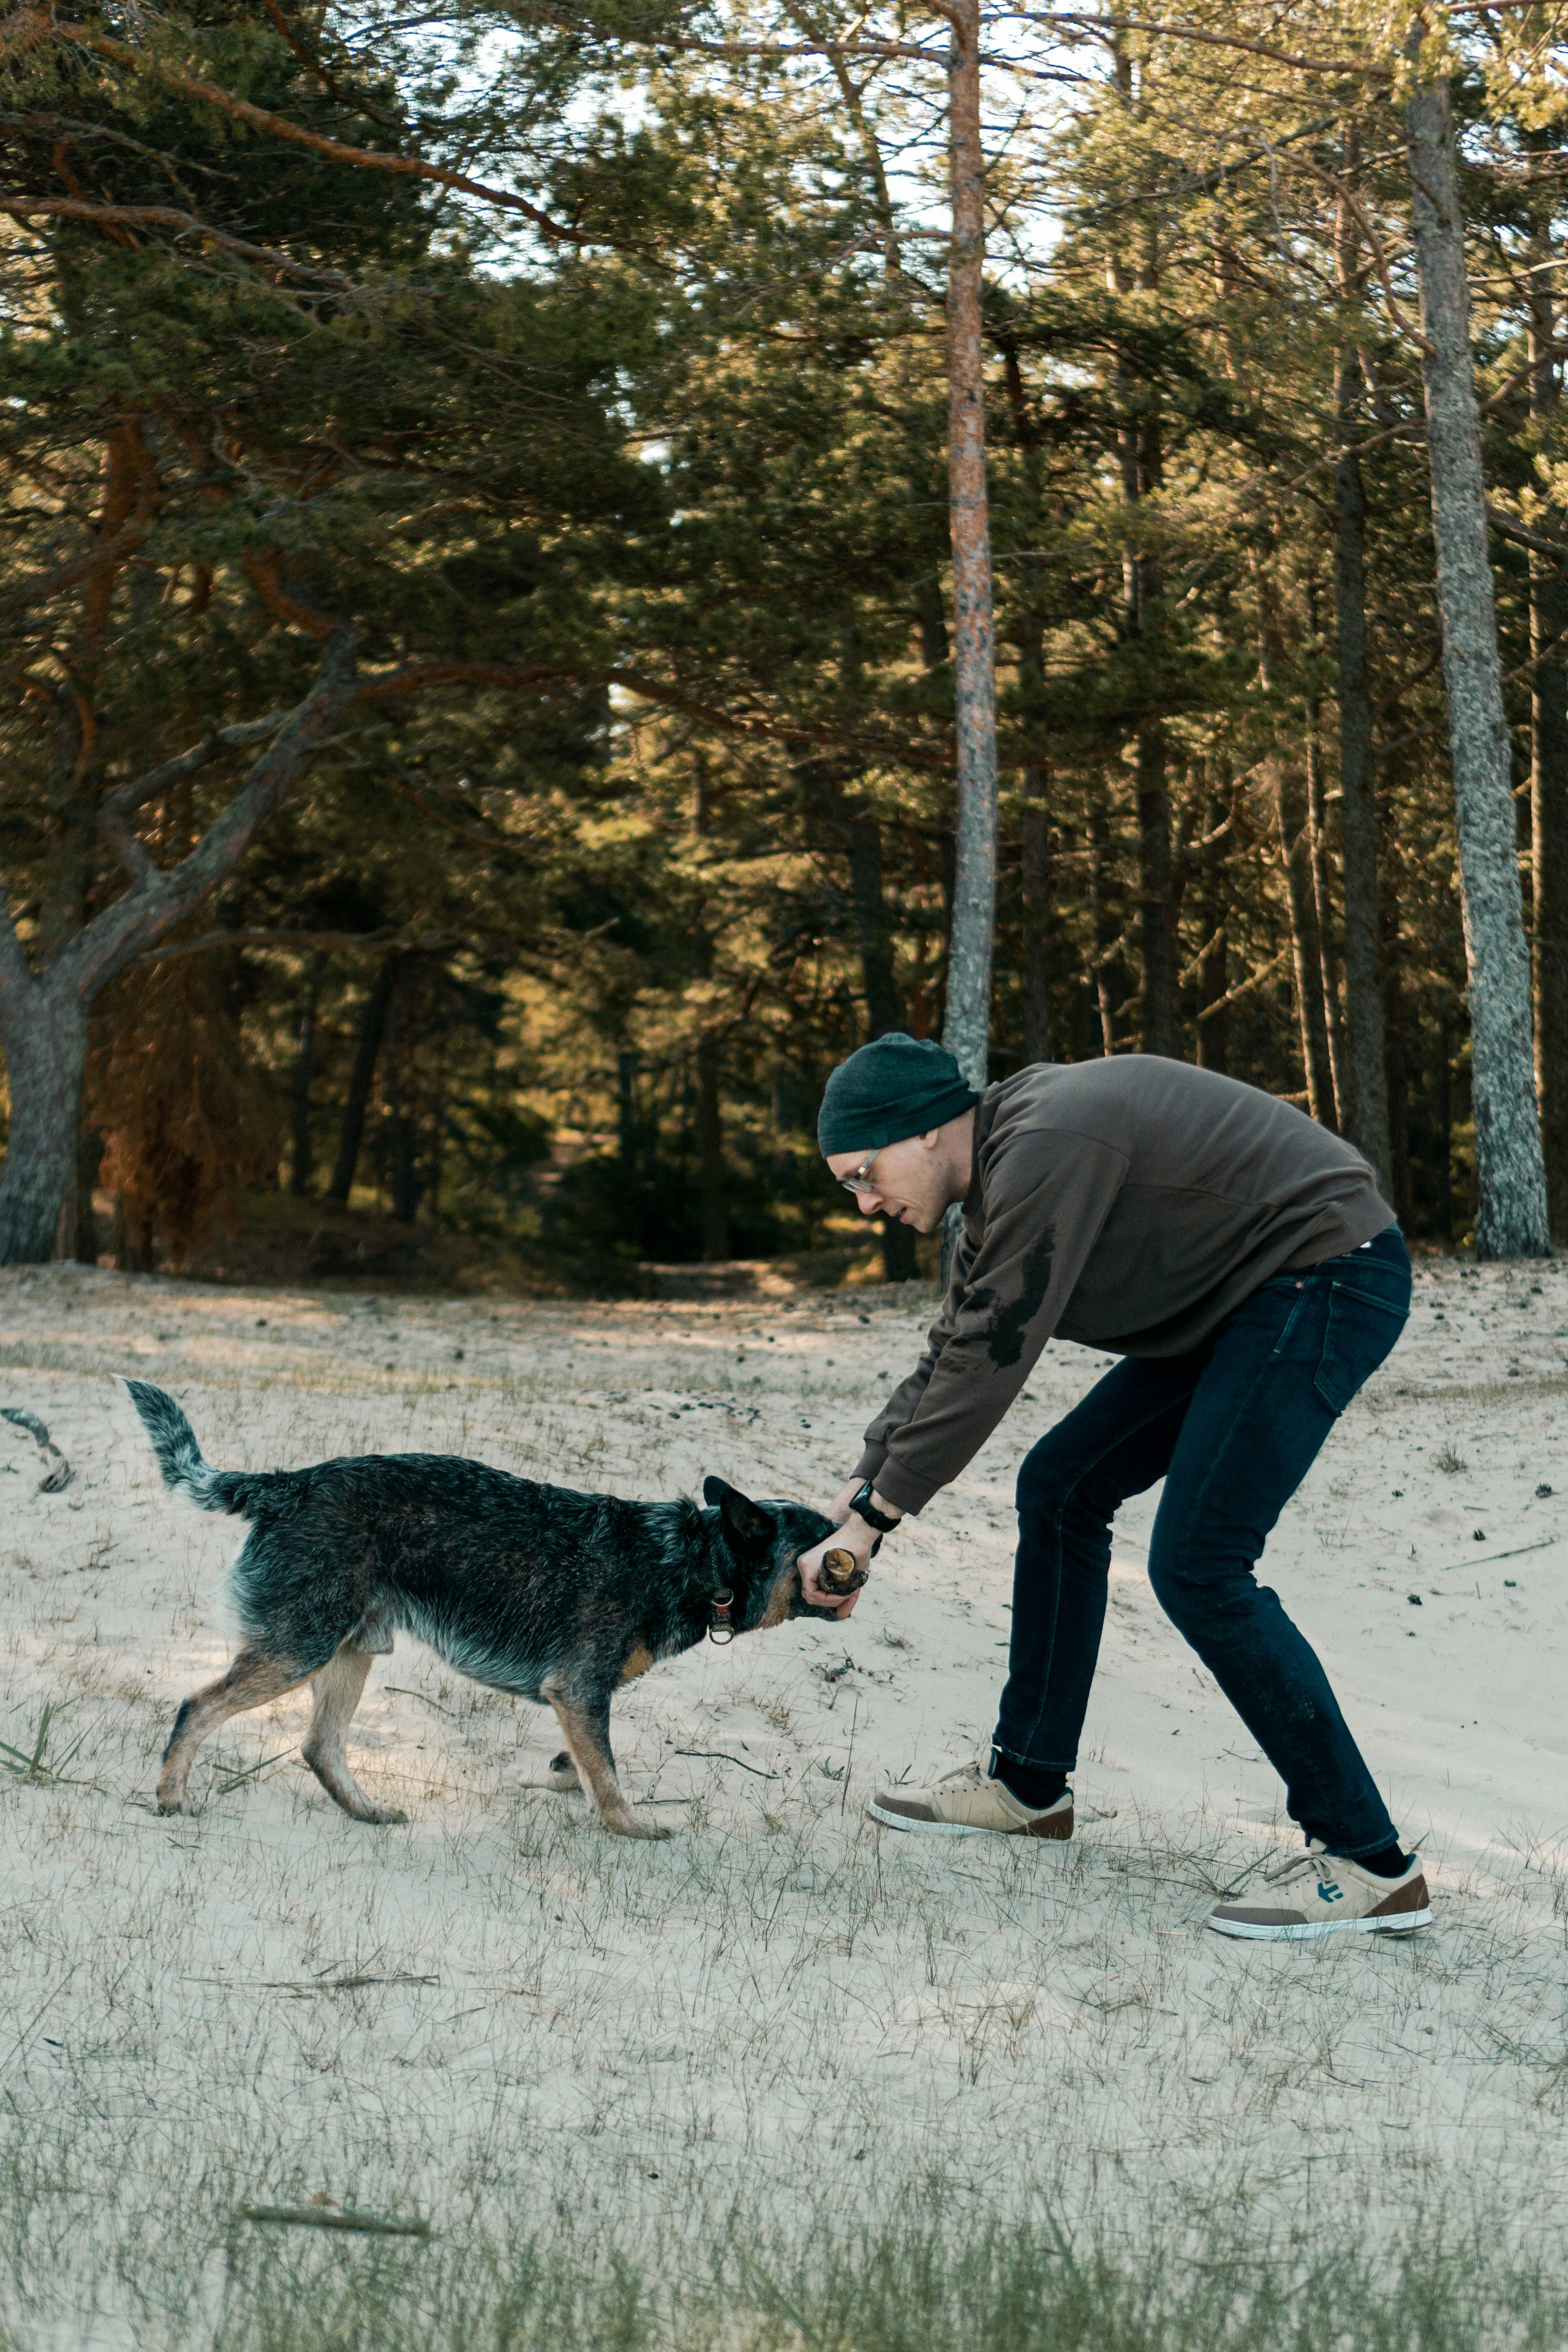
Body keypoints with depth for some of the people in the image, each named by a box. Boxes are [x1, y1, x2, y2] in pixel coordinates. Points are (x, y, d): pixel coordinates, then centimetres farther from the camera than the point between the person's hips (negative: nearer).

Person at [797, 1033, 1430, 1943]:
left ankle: (1370, 1864, -11)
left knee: (1198, 1566, -16)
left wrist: (874, 1516, -15)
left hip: (1325, 1273, -11)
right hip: (1242, 1296, 11)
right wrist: (858, 1493, 7)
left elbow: (989, 1363, -23)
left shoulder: (1046, 1149, -23)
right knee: (1061, 1487, 11)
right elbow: (950, 1356, 16)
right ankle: (1029, 1785, 22)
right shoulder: (1004, 1169, 10)